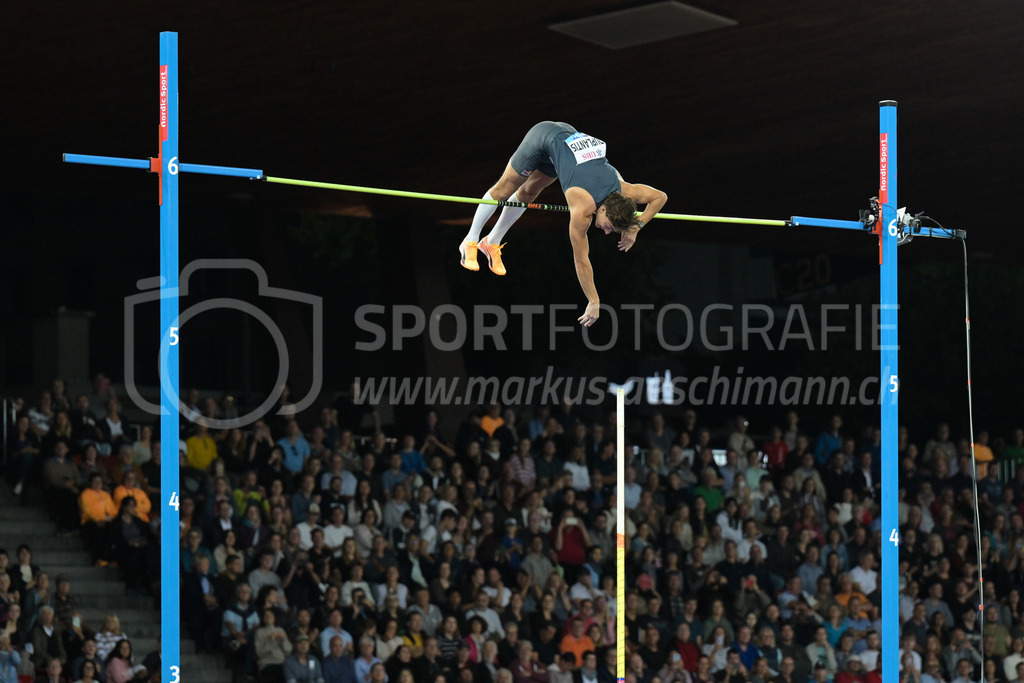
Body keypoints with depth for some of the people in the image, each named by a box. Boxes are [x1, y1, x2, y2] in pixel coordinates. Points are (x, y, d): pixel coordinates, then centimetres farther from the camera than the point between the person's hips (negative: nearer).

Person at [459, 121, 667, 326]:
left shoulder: (622, 191, -20)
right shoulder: (584, 208, -34)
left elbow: (660, 197, -2)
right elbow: (581, 260, -27)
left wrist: (634, 228, -10)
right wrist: (594, 303, -24)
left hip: (569, 136, 6)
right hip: (545, 137, -6)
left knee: (527, 193, 19)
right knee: (504, 189, 8)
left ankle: (492, 242, 36)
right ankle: (470, 242, 26)